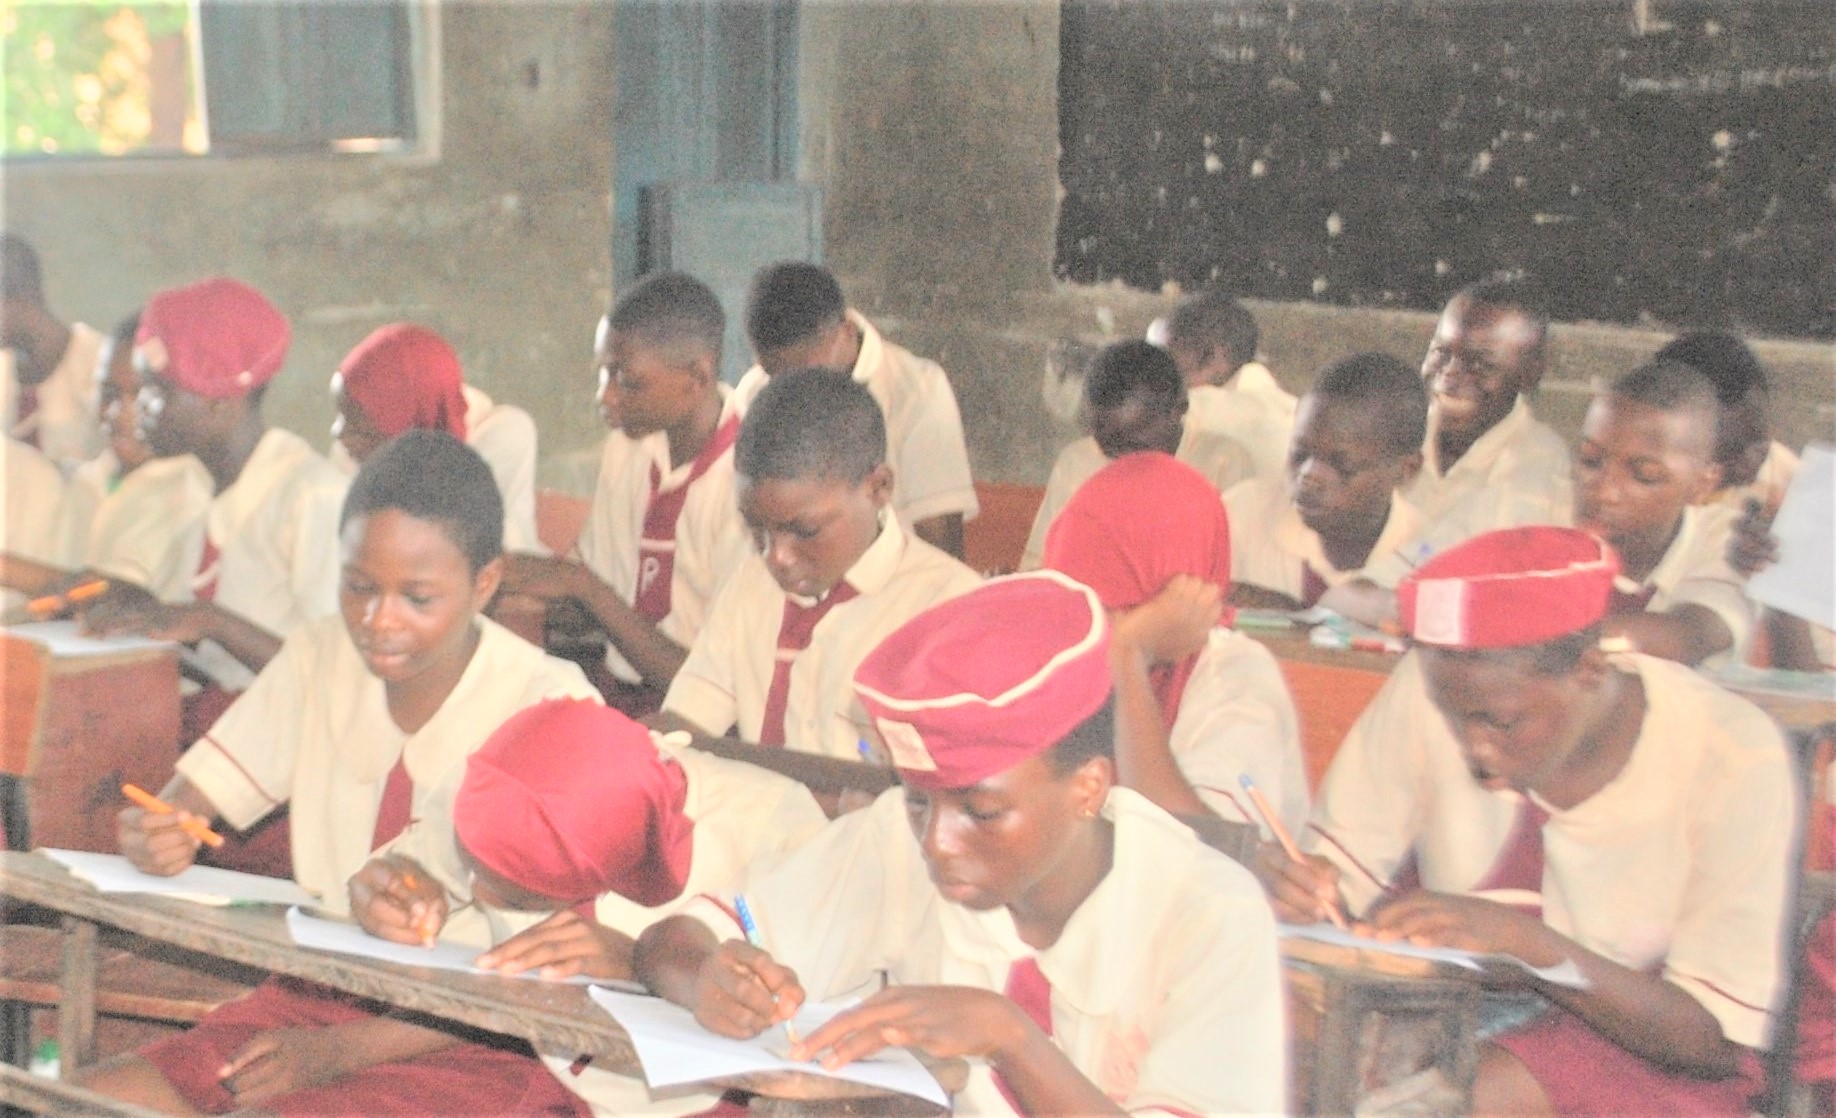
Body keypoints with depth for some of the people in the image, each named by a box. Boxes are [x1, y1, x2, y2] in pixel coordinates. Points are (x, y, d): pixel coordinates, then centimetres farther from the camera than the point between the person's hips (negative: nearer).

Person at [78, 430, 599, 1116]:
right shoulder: (320, 660, 5)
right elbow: (187, 802, 7)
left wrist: (342, 1048, -23)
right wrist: (153, 836, -19)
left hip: (489, 1049, -6)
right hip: (322, 999, 6)